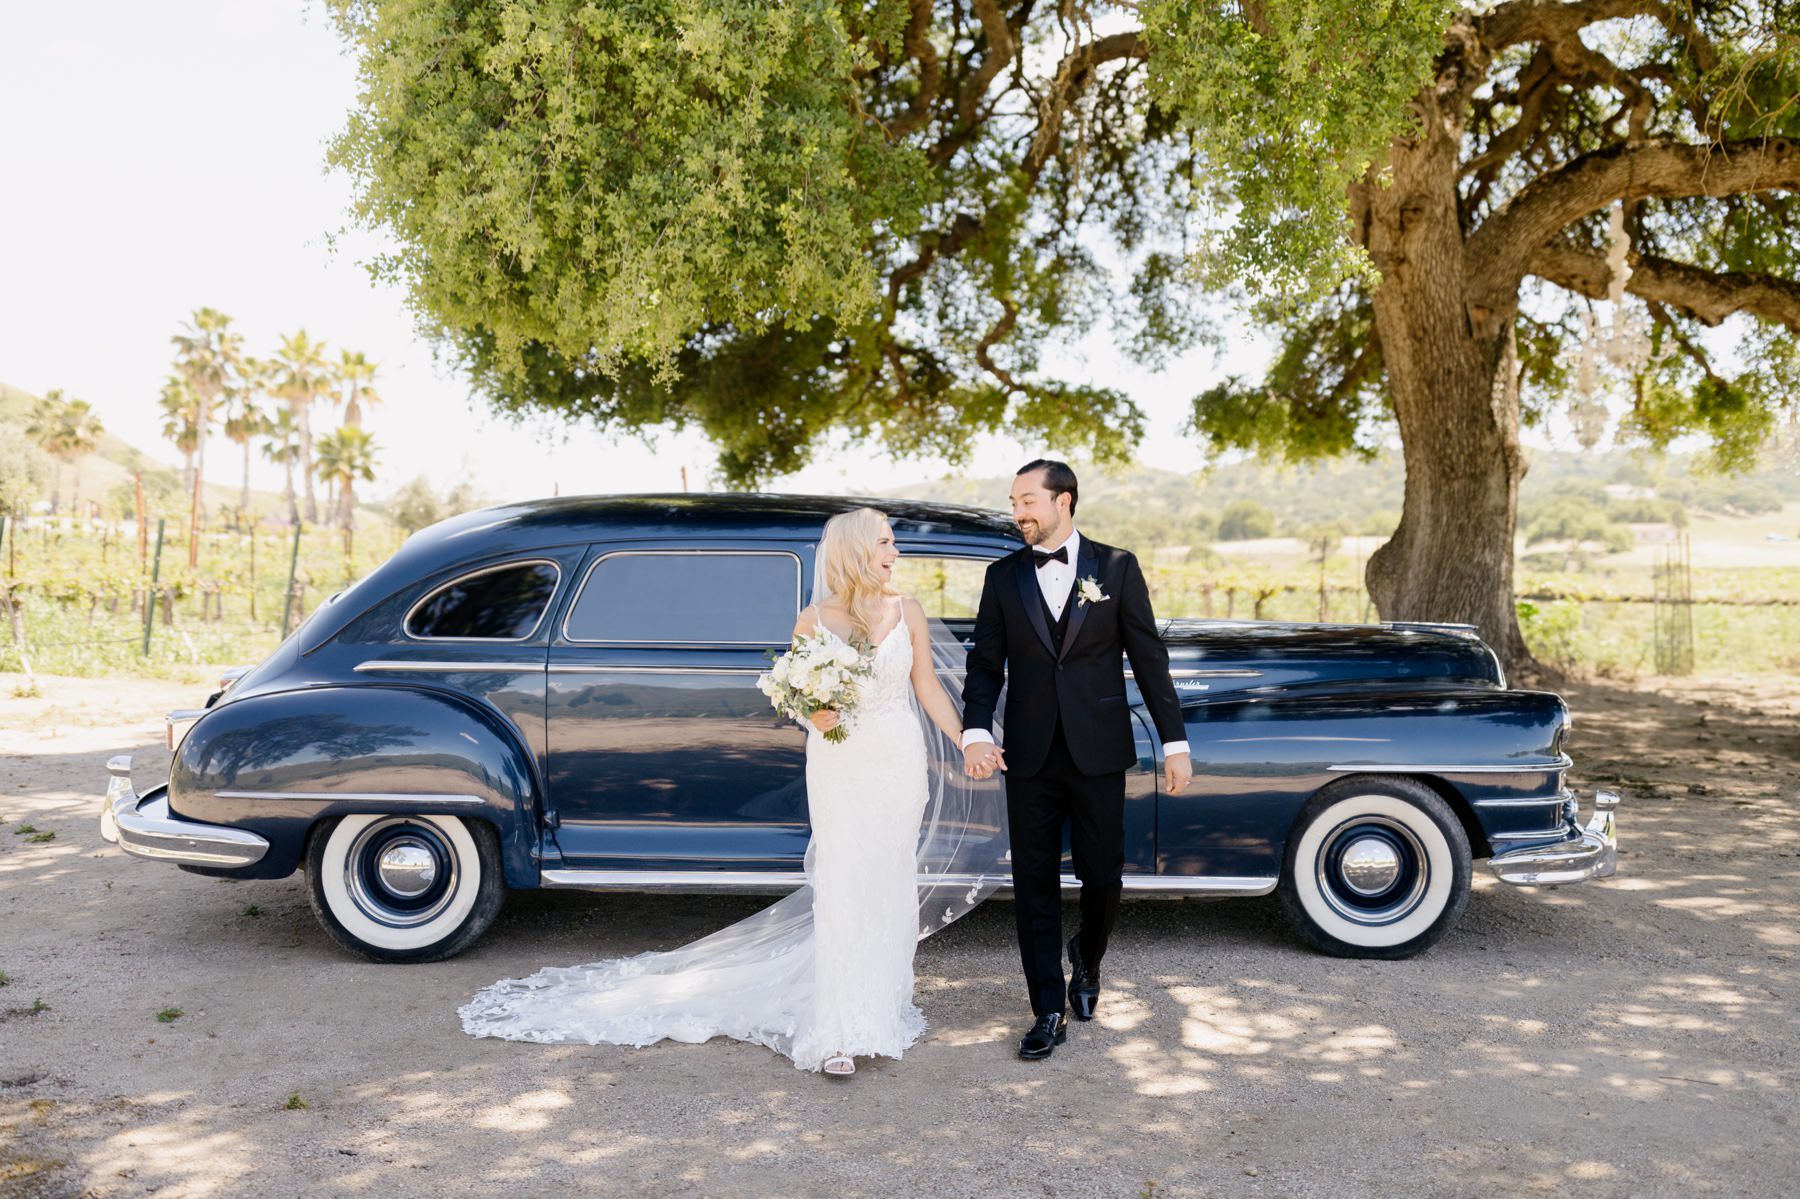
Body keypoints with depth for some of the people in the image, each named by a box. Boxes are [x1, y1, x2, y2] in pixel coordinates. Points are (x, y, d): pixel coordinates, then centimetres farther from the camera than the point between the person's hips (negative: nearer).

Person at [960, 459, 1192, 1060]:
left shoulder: (1116, 567, 1)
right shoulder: (1003, 576, 6)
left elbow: (1149, 658, 2)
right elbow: (985, 664, 3)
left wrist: (1174, 741, -1)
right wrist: (976, 732, -14)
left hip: (1099, 754, -1)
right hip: (1029, 758, 1)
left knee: (1103, 877, 6)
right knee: (1035, 886, 4)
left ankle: (1086, 963, 37)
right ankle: (1049, 1013, 16)